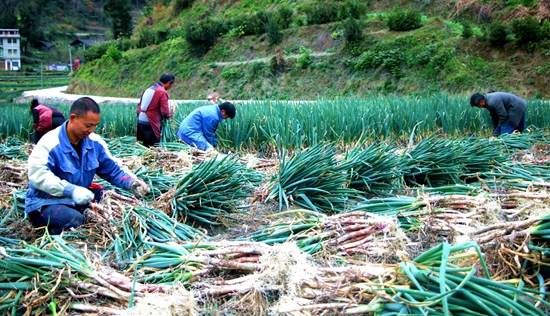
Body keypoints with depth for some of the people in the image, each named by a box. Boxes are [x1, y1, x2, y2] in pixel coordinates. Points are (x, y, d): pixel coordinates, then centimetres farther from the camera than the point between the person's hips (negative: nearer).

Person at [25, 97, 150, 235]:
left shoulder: (95, 142, 2)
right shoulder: (50, 143, -18)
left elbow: (113, 170, 7)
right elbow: (37, 175, -29)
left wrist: (132, 183, -13)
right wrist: (71, 190, -39)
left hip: (80, 201, 6)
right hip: (46, 203, -6)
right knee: (75, 221, -35)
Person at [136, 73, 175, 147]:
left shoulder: (149, 88, 12)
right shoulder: (162, 92, -11)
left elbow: (140, 105, 16)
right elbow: (165, 111, -15)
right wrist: (169, 114, 6)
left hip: (140, 122, 8)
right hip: (150, 124, -7)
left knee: (145, 146, 14)